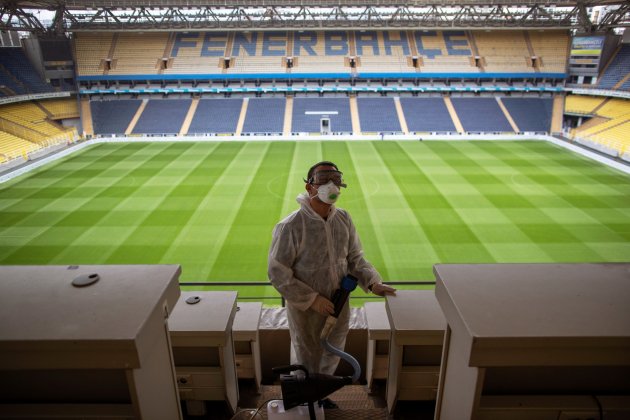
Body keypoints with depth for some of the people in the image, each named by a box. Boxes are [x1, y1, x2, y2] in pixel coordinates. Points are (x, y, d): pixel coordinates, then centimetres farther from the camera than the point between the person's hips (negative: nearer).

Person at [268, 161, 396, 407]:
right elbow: (278, 274, -20)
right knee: (306, 362, 20)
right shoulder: (290, 226, -24)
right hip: (305, 311, -5)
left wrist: (373, 283, -14)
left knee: (330, 360, 26)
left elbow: (354, 258, 2)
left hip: (338, 307, 5)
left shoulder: (343, 219, -6)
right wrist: (313, 300, -21)